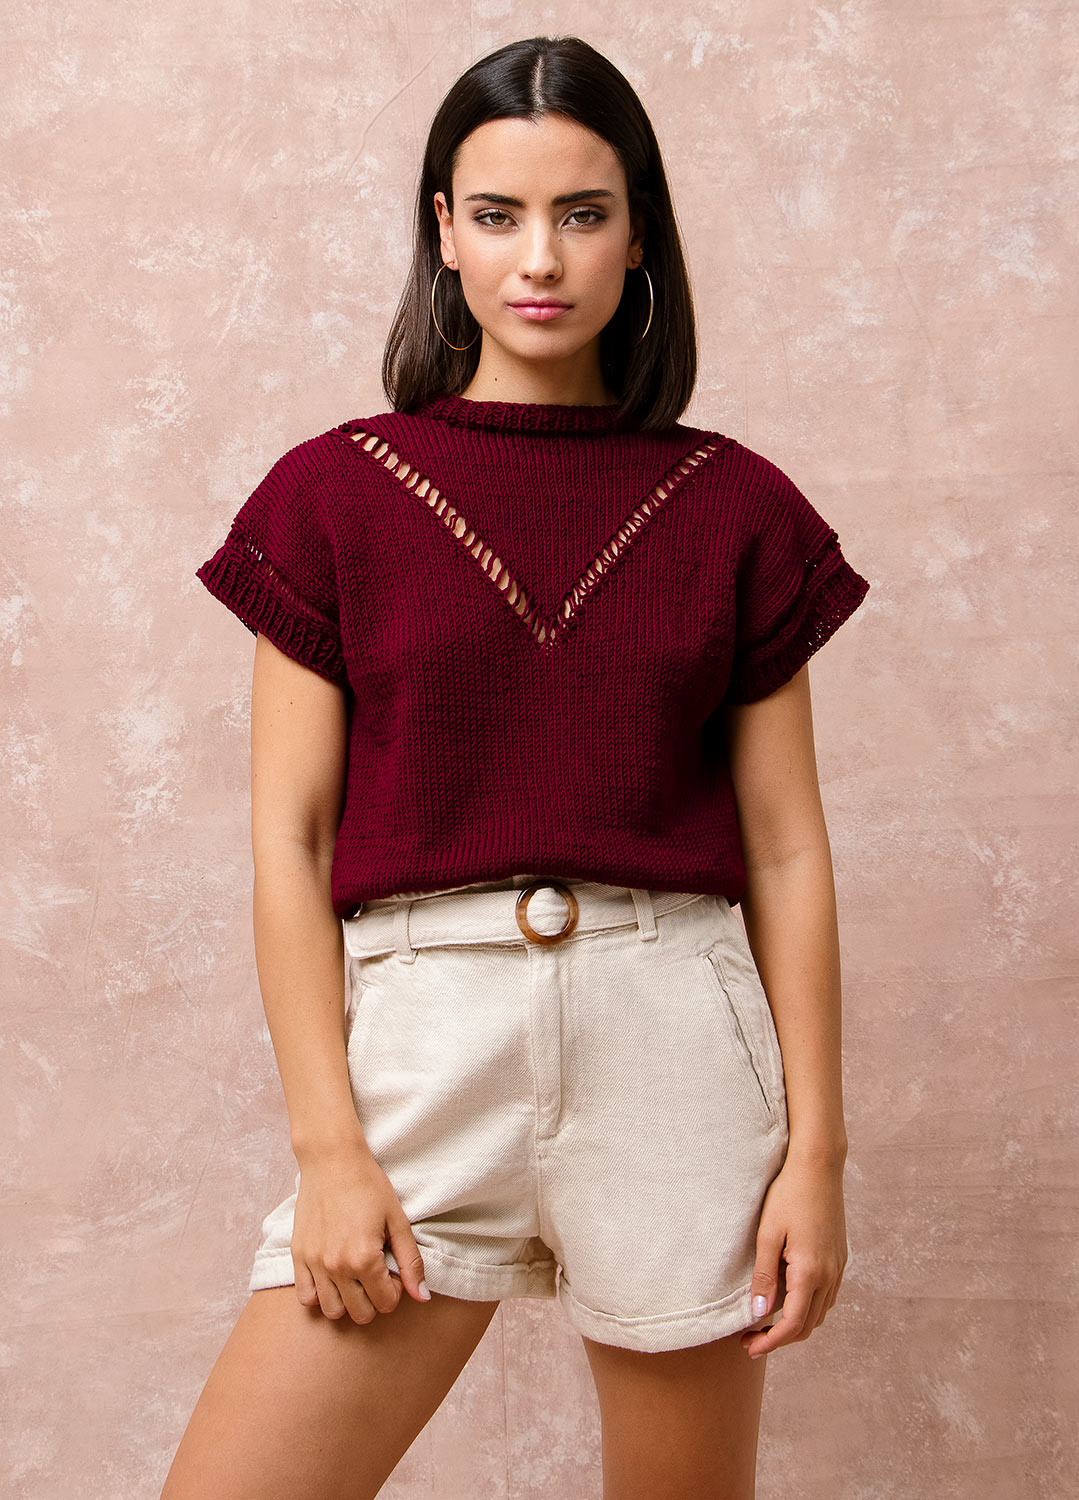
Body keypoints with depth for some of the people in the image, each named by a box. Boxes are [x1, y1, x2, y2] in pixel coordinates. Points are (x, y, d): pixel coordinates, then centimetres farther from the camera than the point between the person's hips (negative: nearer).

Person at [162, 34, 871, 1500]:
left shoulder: (733, 507, 6)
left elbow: (785, 847, 6)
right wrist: (328, 1146, -6)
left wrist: (816, 1149, 1)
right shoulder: (335, 491, 4)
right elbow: (289, 838, 1)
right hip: (422, 1036, 0)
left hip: (677, 1042, 1)